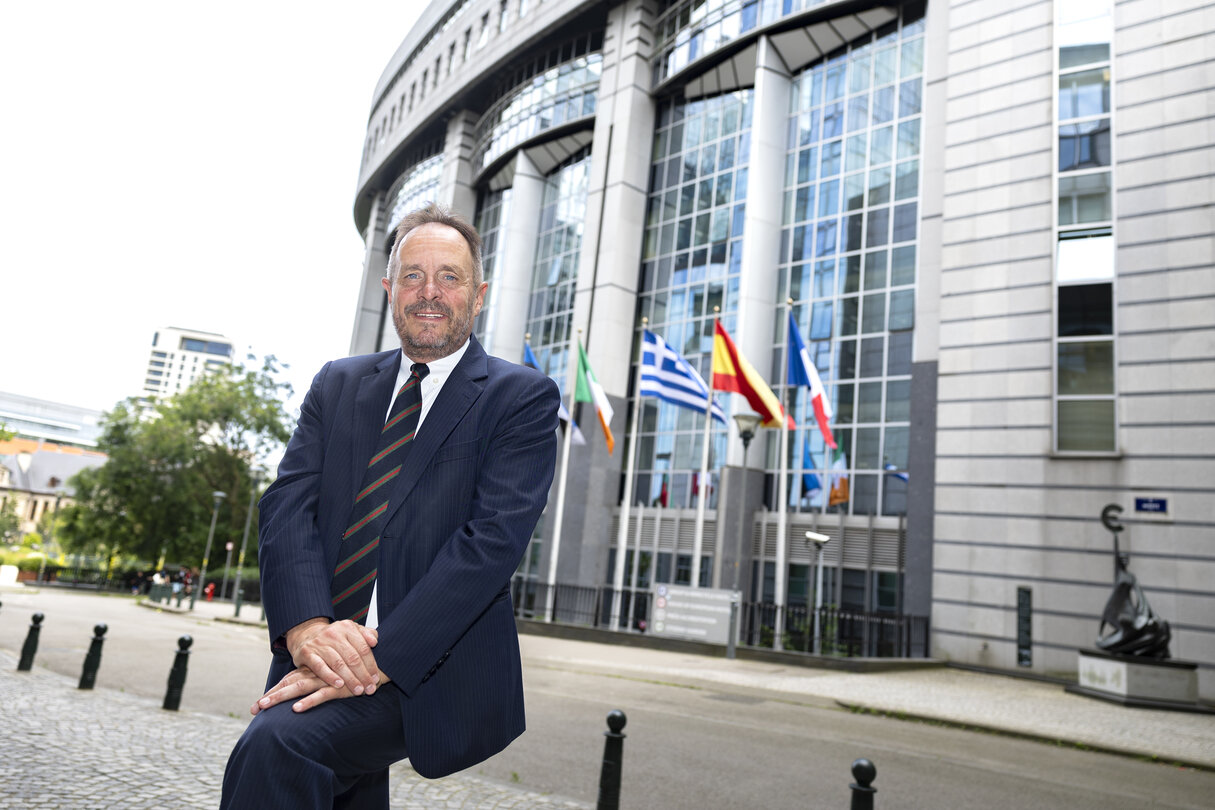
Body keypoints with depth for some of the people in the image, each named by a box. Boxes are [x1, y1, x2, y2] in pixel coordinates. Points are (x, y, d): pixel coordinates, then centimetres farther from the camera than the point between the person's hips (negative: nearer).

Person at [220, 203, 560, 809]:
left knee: (276, 743, -26)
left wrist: (381, 656, -22)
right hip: (323, 658, 5)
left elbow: (494, 536, -15)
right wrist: (308, 625, -17)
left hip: (432, 668, -5)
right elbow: (286, 506, 1)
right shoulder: (337, 385, 12)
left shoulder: (523, 397, -4)